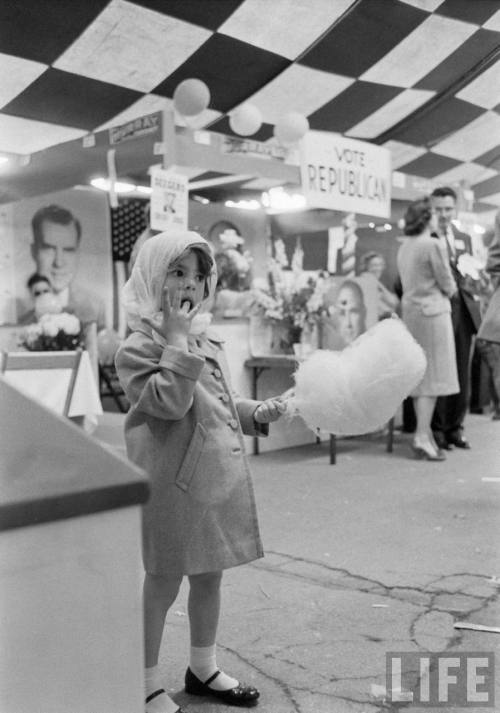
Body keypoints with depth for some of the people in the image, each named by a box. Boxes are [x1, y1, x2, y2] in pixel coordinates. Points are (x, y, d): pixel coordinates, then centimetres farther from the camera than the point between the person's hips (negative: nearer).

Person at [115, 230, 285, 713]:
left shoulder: (207, 340, 12)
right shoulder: (138, 346, -12)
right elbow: (170, 401, -26)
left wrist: (255, 412, 5)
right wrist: (177, 339, -23)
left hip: (219, 473, 7)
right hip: (173, 481, -7)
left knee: (209, 575, 18)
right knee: (163, 583, 6)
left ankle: (203, 668, 38)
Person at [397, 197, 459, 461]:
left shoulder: (404, 247, 11)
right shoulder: (433, 245, -12)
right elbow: (447, 284, -9)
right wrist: (449, 290, 13)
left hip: (410, 310, 8)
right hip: (432, 311, -8)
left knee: (419, 375, 11)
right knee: (432, 375, -4)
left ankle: (424, 432, 18)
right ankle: (422, 437, -6)